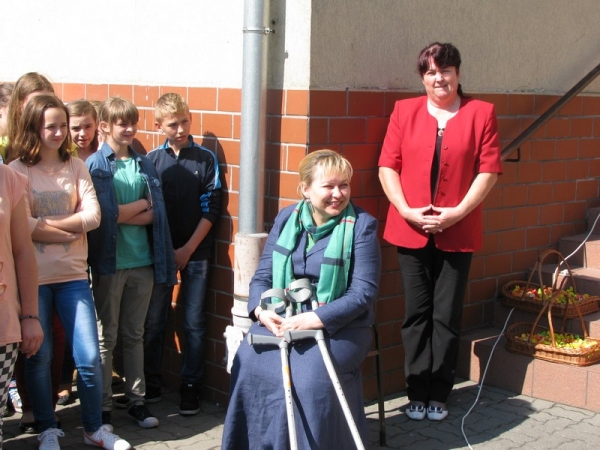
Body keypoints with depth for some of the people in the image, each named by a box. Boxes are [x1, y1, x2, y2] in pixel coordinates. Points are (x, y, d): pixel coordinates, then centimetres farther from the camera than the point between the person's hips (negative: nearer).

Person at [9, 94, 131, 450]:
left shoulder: (76, 167, 5)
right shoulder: (17, 171, -3)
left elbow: (93, 216, -6)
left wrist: (45, 223, -13)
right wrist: (71, 228, -11)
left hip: (73, 276, 2)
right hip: (33, 277, -2)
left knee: (89, 357, 1)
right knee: (39, 357, 8)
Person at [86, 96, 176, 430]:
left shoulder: (145, 165, 8)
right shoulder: (95, 165, -4)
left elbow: (155, 214, 1)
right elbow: (102, 215, -14)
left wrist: (124, 213, -13)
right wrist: (141, 205, -6)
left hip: (143, 261, 4)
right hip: (110, 262, -3)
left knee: (135, 335, 13)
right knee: (107, 337, 6)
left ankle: (136, 399, 22)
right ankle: (104, 405, 15)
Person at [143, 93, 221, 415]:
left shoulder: (206, 159, 0)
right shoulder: (151, 159, 2)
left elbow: (210, 209, -2)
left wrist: (187, 249, -8)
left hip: (194, 253, -1)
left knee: (194, 324, 3)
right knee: (154, 321, 7)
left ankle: (190, 388, 14)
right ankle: (150, 385, 20)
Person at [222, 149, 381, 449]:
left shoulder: (361, 225, -5)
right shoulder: (286, 218, 8)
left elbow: (364, 292, -12)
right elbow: (262, 276, 8)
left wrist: (314, 319, -24)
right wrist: (261, 310, -15)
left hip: (339, 324, -3)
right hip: (281, 320, 4)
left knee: (311, 377, -30)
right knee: (248, 365, -21)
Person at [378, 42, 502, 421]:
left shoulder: (481, 113, 3)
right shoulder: (405, 111, 7)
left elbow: (489, 170, -2)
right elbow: (388, 165, 3)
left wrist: (458, 212, -11)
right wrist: (405, 210, -10)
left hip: (457, 231, -1)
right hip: (411, 230, 1)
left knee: (447, 316, 4)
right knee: (417, 313, 6)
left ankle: (439, 395, 16)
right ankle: (417, 393, 15)